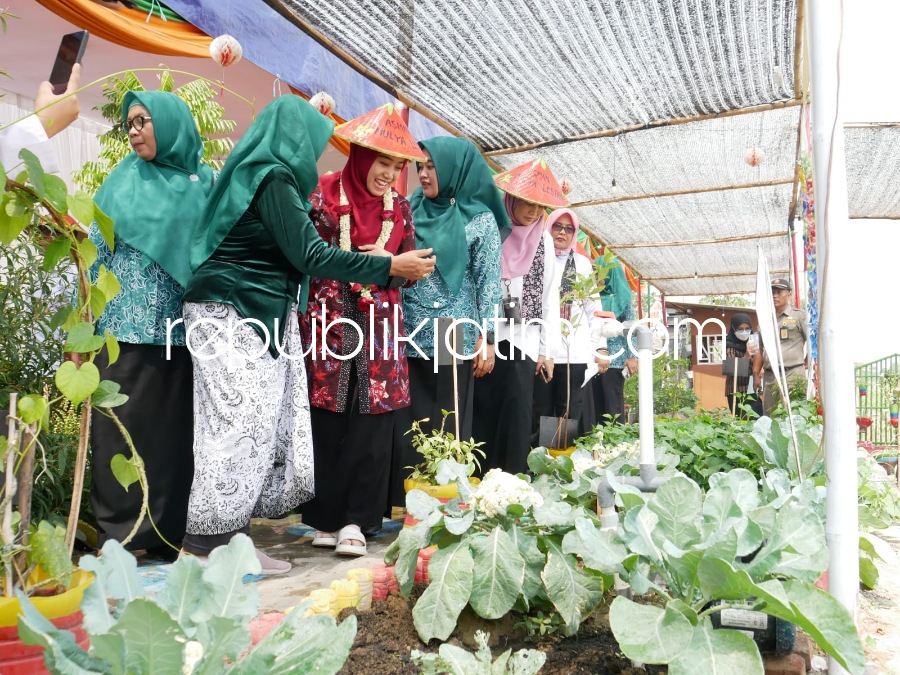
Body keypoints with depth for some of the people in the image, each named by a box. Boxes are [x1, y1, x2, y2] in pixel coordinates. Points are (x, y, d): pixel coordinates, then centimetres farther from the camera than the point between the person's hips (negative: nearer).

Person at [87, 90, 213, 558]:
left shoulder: (205, 180, 9)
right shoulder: (124, 179, 8)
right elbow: (94, 252, 5)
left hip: (181, 328, 1)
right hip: (127, 326, 0)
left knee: (175, 427, 4)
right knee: (122, 427, 0)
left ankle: (170, 528, 15)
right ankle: (120, 532, 10)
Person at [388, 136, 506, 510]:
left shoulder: (480, 218, 0)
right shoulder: (411, 210, 10)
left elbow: (488, 280, -2)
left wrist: (487, 338, -7)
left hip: (454, 339, -3)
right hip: (408, 336, 3)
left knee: (449, 427, 4)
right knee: (407, 425, 5)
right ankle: (408, 504, 17)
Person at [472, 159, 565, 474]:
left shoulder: (544, 241, 12)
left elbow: (550, 297, 12)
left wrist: (547, 349, 8)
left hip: (524, 341, 3)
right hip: (485, 338, -2)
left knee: (517, 418, 0)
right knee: (483, 414, 1)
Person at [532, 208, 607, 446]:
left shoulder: (583, 263, 17)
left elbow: (594, 307, 14)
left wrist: (601, 347, 7)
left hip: (575, 351, 2)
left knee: (570, 415, 2)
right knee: (540, 414, -1)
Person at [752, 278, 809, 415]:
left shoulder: (799, 316, 4)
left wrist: (806, 363, 1)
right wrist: (756, 374, 10)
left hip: (793, 373, -5)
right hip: (769, 376, 5)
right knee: (769, 417, 5)